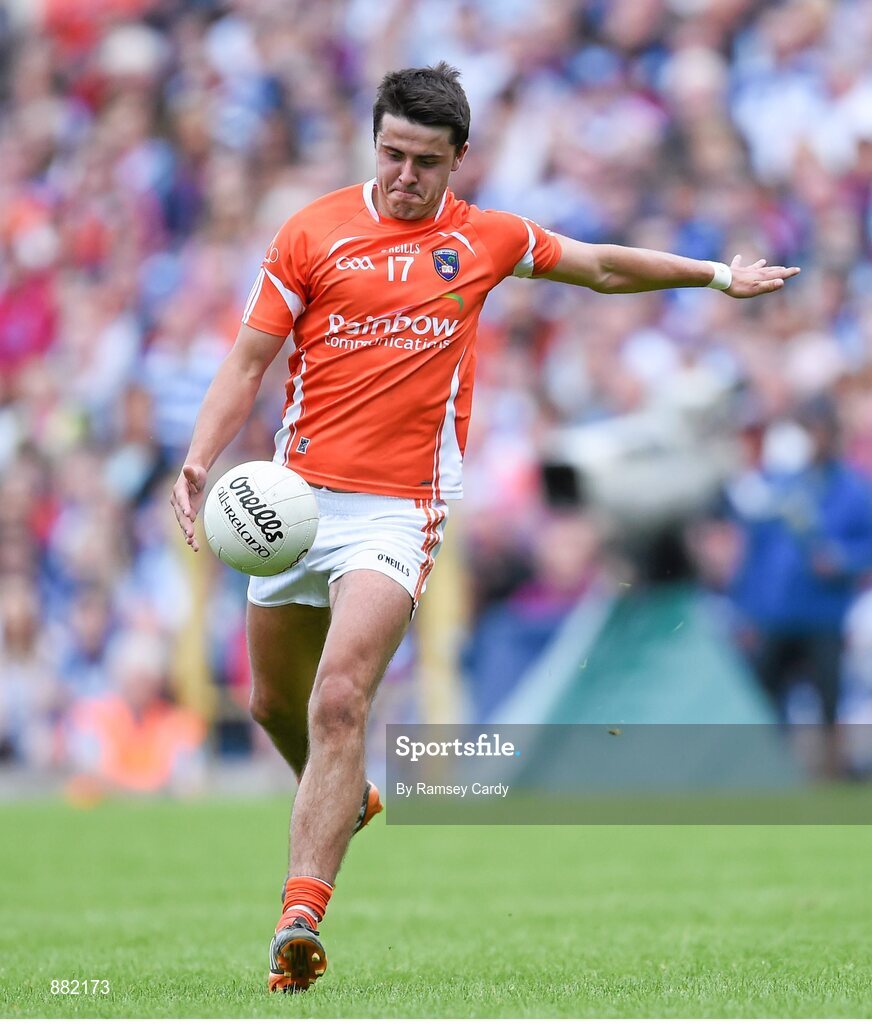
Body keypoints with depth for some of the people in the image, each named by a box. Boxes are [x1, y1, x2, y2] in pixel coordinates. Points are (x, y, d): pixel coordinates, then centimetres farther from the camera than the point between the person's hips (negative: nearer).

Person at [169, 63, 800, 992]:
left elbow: (602, 267, 25)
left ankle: (300, 915, -24)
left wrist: (715, 275, 30)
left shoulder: (485, 240, 8)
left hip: (397, 513, -2)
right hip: (297, 495, 2)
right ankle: (346, 805, 46)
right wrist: (197, 463, -12)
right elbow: (248, 360, 2)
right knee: (274, 704, 15)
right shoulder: (314, 232, 2)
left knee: (339, 705, -19)